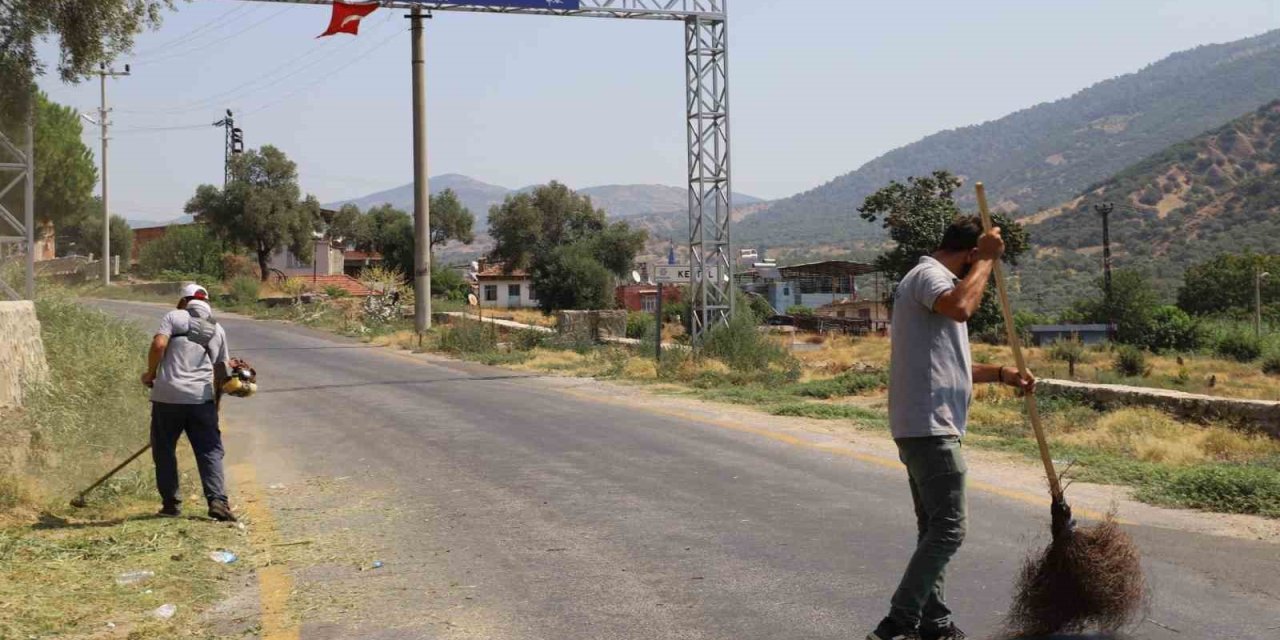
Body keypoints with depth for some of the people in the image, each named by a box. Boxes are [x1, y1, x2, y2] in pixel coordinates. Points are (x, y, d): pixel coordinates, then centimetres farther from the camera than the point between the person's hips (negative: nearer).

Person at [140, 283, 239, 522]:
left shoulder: (174, 317, 4)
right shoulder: (218, 329, 16)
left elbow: (158, 345, -12)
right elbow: (221, 369, 19)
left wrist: (150, 374, 2)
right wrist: (216, 400, 31)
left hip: (168, 395, -2)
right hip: (202, 397, 2)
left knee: (164, 450, 12)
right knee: (210, 451, 4)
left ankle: (171, 503, 14)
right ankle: (218, 501, -11)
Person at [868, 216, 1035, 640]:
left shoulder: (933, 279, 24)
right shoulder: (929, 274, -9)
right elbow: (961, 307, -34)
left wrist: (1000, 374, 22)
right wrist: (987, 259, -20)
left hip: (927, 428, 11)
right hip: (929, 426, -11)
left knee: (935, 529, 15)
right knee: (948, 529, -12)